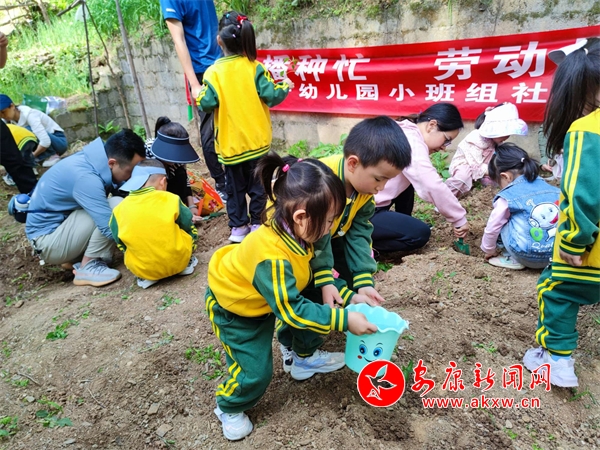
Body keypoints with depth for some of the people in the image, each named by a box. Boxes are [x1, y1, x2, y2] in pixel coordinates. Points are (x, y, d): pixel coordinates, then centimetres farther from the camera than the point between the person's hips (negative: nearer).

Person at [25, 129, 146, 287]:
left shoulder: (95, 161, -6)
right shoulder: (85, 178, -31)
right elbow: (111, 228, -33)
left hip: (61, 222, 9)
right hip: (48, 240, -9)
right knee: (116, 207, -24)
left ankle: (77, 255, 3)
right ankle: (88, 267, -12)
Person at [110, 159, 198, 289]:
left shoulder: (119, 210, 0)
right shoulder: (171, 199, -5)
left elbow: (121, 245, 9)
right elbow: (190, 231, 6)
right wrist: (187, 254, 25)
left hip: (142, 269, 1)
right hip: (178, 260, -1)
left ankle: (146, 277, 14)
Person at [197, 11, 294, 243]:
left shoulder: (213, 72, -9)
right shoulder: (255, 67, -7)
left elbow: (207, 104, -12)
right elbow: (271, 96, -11)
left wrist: (198, 97, 10)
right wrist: (285, 86, 9)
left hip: (230, 144, 0)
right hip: (257, 141, 1)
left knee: (235, 187, 13)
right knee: (258, 185, 13)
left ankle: (238, 227, 21)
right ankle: (257, 223, 23)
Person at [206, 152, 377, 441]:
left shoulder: (295, 231, -19)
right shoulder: (273, 258, -43)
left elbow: (317, 268, -2)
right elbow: (292, 310, -33)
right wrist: (344, 320, -31)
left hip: (268, 296, 8)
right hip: (233, 307, -7)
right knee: (255, 370, -5)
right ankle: (229, 408, 25)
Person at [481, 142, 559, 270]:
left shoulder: (507, 197, -4)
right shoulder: (551, 188, 12)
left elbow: (492, 228, 5)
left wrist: (488, 250, 23)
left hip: (528, 257, -6)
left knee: (503, 222, 11)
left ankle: (512, 259, 12)